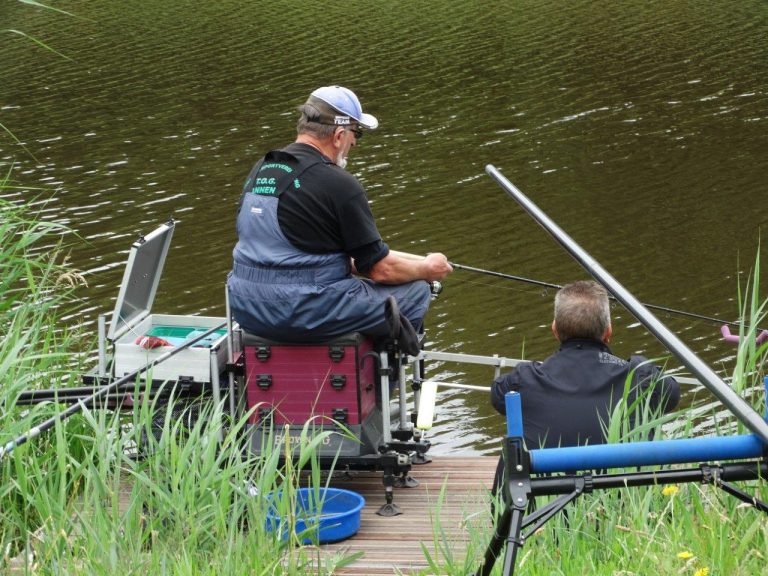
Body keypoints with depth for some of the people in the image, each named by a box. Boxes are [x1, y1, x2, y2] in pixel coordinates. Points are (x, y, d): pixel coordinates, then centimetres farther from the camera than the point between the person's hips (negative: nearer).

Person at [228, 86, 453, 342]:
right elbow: (380, 270, -8)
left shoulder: (260, 170, 8)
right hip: (305, 315, -8)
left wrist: (352, 262, 26)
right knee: (416, 292, 6)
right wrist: (428, 268, 11)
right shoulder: (339, 184, -14)